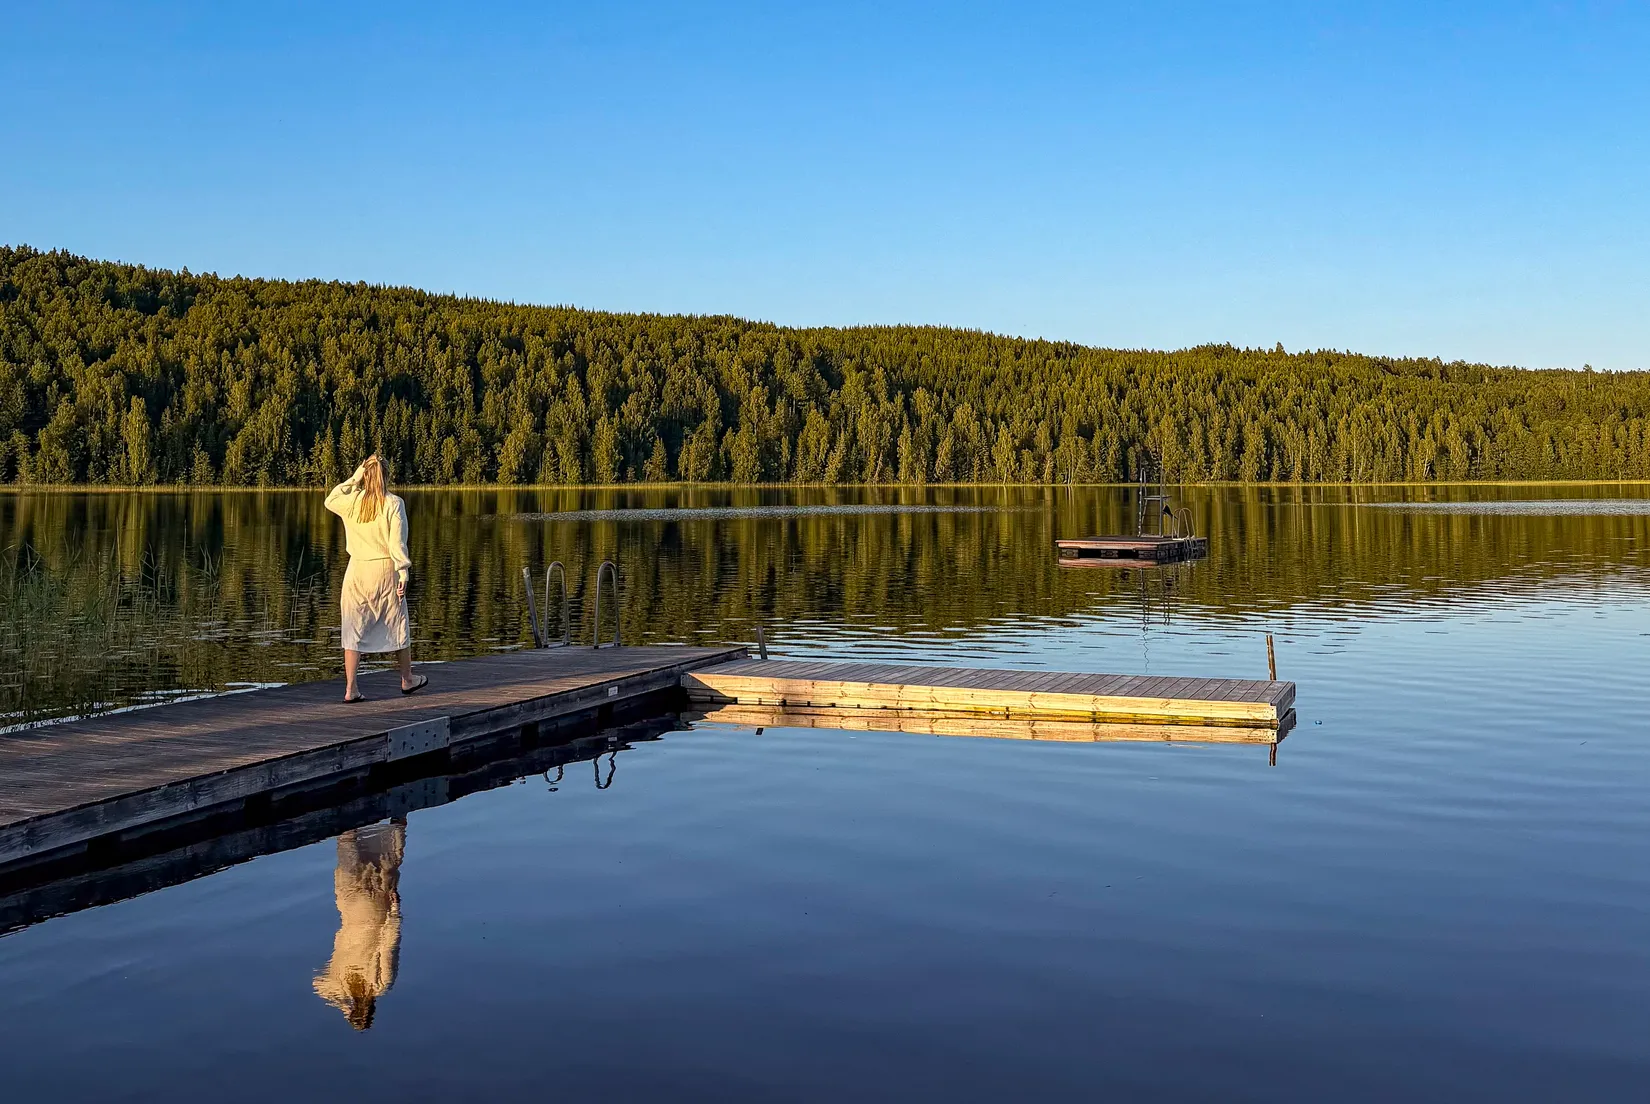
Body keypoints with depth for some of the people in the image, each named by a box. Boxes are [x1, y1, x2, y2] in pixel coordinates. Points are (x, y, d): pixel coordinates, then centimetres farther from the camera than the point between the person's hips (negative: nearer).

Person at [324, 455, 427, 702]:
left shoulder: (351, 501, -1)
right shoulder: (394, 504, -9)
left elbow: (330, 500, 22)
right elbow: (397, 542, -12)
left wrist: (353, 478, 16)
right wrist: (403, 572, -7)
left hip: (358, 570, 2)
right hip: (385, 570, -2)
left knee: (353, 628, 5)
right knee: (397, 626, 14)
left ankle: (350, 688, 0)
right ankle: (407, 680, 29)